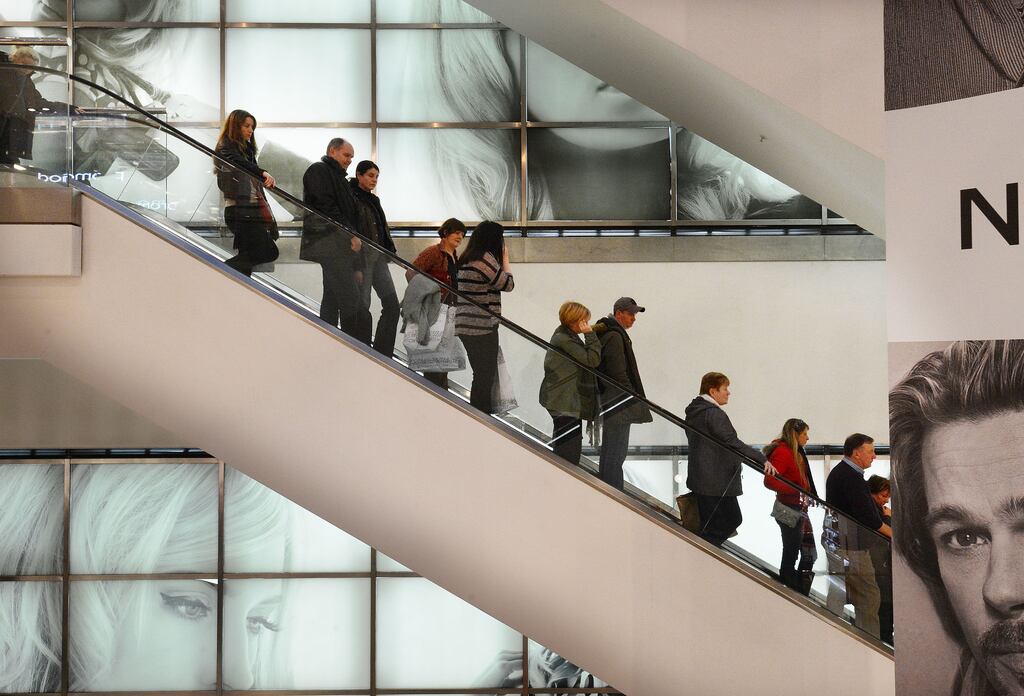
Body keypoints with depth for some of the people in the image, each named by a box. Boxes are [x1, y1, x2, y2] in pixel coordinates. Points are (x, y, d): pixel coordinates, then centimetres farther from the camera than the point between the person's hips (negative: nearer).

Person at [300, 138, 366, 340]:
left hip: (344, 246, 10)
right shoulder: (318, 171, -2)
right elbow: (326, 208, -14)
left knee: (332, 299, 9)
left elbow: (350, 211, 26)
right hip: (331, 245, -10)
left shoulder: (340, 177, 27)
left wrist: (355, 237, 8)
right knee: (352, 300, -16)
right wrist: (351, 236, -14)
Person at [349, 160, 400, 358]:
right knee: (362, 307, -3)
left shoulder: (373, 199, 16)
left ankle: (383, 354, 6)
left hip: (378, 257, 8)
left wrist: (388, 253, 15)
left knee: (392, 304, 3)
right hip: (362, 257, -8)